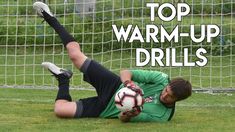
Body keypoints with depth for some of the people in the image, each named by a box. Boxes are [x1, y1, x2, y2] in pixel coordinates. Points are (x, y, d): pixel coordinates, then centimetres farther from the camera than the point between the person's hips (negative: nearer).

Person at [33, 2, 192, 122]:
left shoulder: (161, 116, -27)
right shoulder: (162, 79, -19)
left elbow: (123, 118, -23)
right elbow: (125, 72, -13)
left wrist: (131, 115, -47)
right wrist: (128, 82, -37)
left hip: (105, 108, -3)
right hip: (116, 86, 3)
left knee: (60, 110, -17)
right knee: (75, 55, -5)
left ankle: (64, 80, 17)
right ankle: (51, 19, 22)